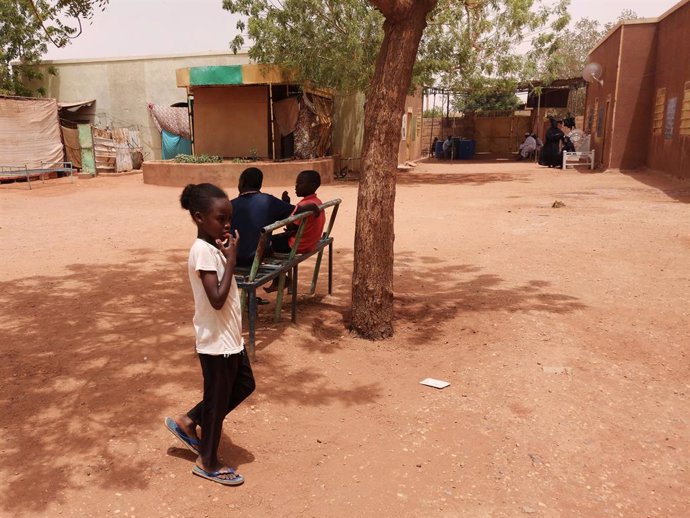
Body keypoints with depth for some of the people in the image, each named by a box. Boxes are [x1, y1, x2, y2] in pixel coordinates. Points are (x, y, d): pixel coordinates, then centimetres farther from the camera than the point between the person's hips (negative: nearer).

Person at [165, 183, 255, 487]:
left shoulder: (213, 248, 6)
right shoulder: (203, 251, -23)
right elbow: (217, 299, -29)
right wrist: (231, 259, -24)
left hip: (229, 337, 10)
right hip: (216, 342, -10)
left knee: (244, 385, 22)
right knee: (217, 400, 7)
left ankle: (187, 422, 33)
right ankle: (208, 463, 29)